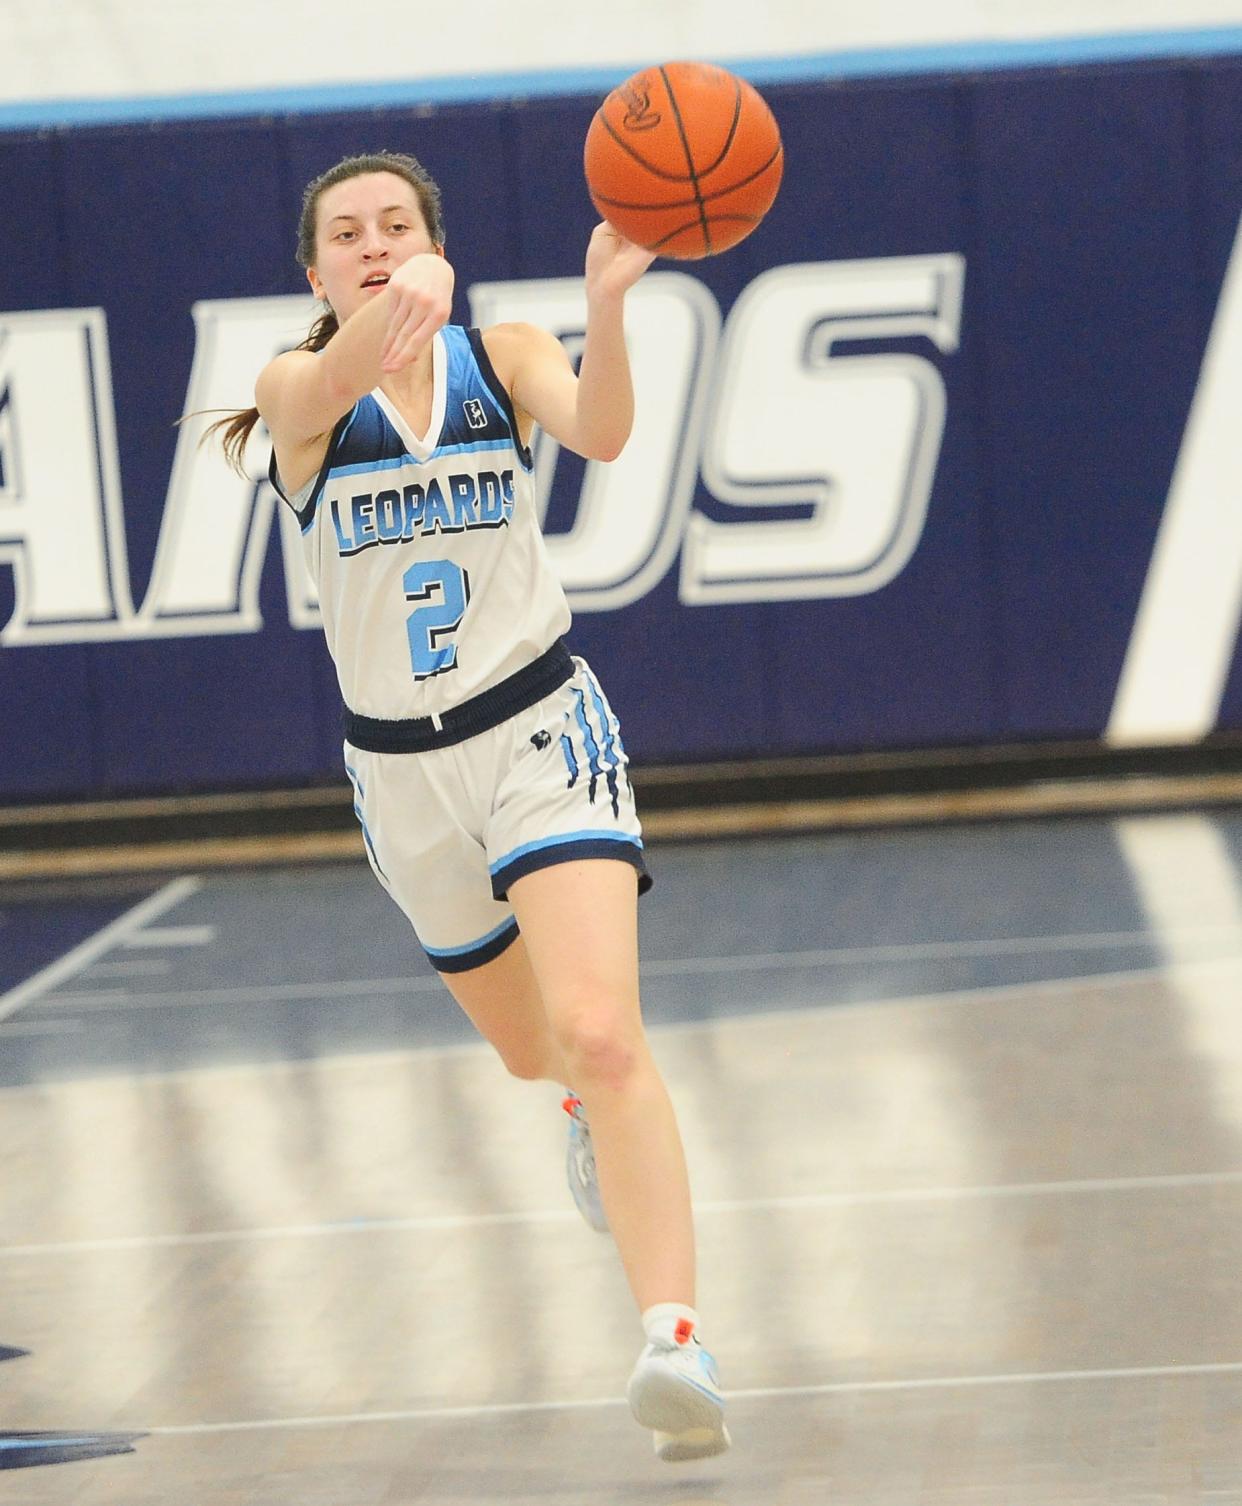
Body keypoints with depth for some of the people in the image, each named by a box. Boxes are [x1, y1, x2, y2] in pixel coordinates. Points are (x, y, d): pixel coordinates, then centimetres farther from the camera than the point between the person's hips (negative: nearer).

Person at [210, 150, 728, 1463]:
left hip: (541, 729, -2)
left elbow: (599, 433, -25)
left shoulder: (504, 354, -3)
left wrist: (606, 305, -45)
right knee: (530, 1050, 20)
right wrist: (391, 319, -54)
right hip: (403, 765, 3)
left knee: (600, 1034, -22)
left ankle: (674, 1344, -30)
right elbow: (333, 381, -31)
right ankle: (592, 1110, 59)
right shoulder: (293, 387, -4)